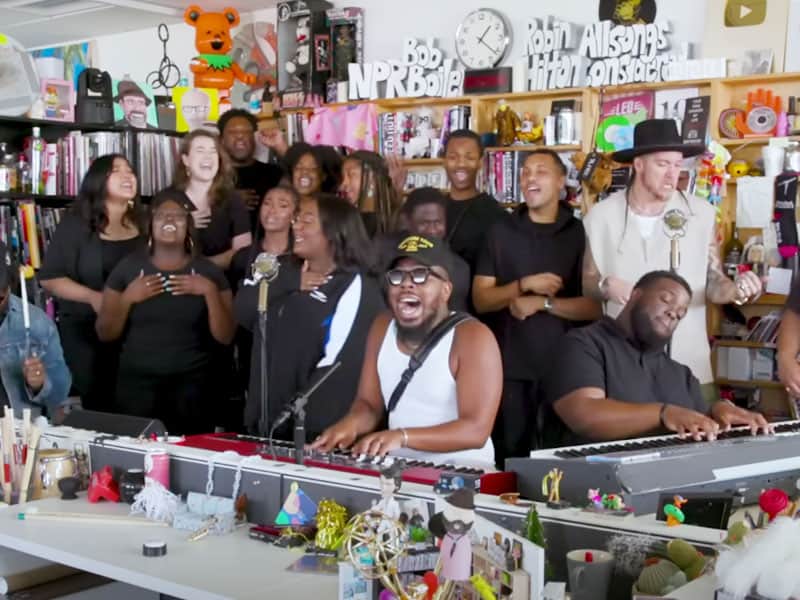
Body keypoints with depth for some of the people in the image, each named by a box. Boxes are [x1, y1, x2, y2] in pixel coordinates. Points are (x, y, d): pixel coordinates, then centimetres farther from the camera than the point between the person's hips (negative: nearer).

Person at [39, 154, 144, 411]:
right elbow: (49, 278, -5)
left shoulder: (143, 223, 8)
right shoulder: (76, 223, -2)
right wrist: (93, 297, -18)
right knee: (98, 405, 1)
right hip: (87, 330, -2)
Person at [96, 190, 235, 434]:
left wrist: (210, 292, -13)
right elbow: (105, 334, 6)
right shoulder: (128, 267, 5)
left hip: (192, 385, 0)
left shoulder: (208, 271, 4)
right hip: (137, 383, 1)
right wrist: (128, 298, -9)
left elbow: (225, 337, -1)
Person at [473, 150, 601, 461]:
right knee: (510, 456, 8)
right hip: (511, 367, 1)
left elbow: (596, 306, -4)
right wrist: (525, 284, -12)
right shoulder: (501, 232, 6)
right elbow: (480, 300, 2)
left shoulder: (579, 233, 1)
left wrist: (543, 303, -14)